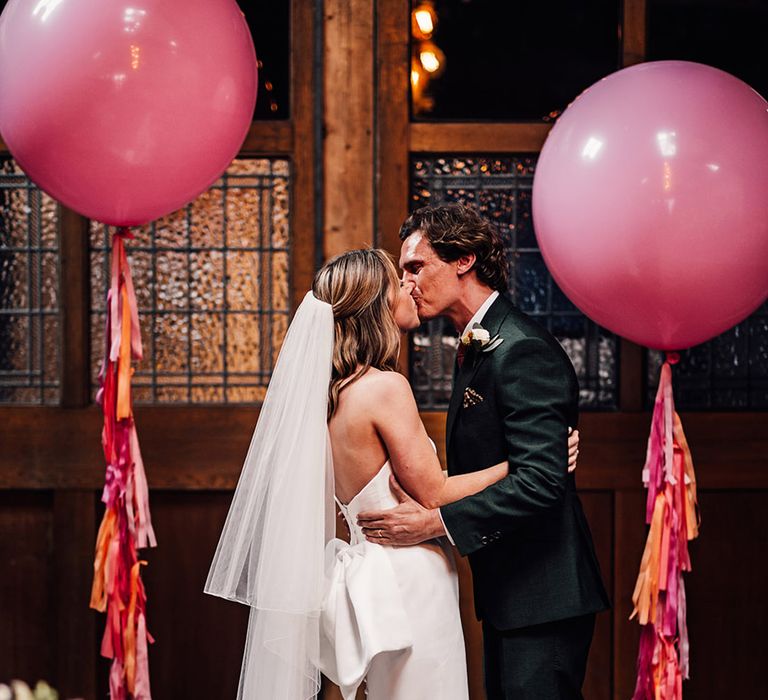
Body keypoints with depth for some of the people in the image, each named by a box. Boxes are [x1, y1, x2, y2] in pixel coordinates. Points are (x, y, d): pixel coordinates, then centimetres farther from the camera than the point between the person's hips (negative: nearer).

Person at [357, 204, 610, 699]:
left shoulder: (522, 350, -18)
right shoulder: (477, 347, 15)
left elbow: (541, 479, -26)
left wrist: (436, 522, -24)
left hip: (542, 596, -10)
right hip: (506, 593, 10)